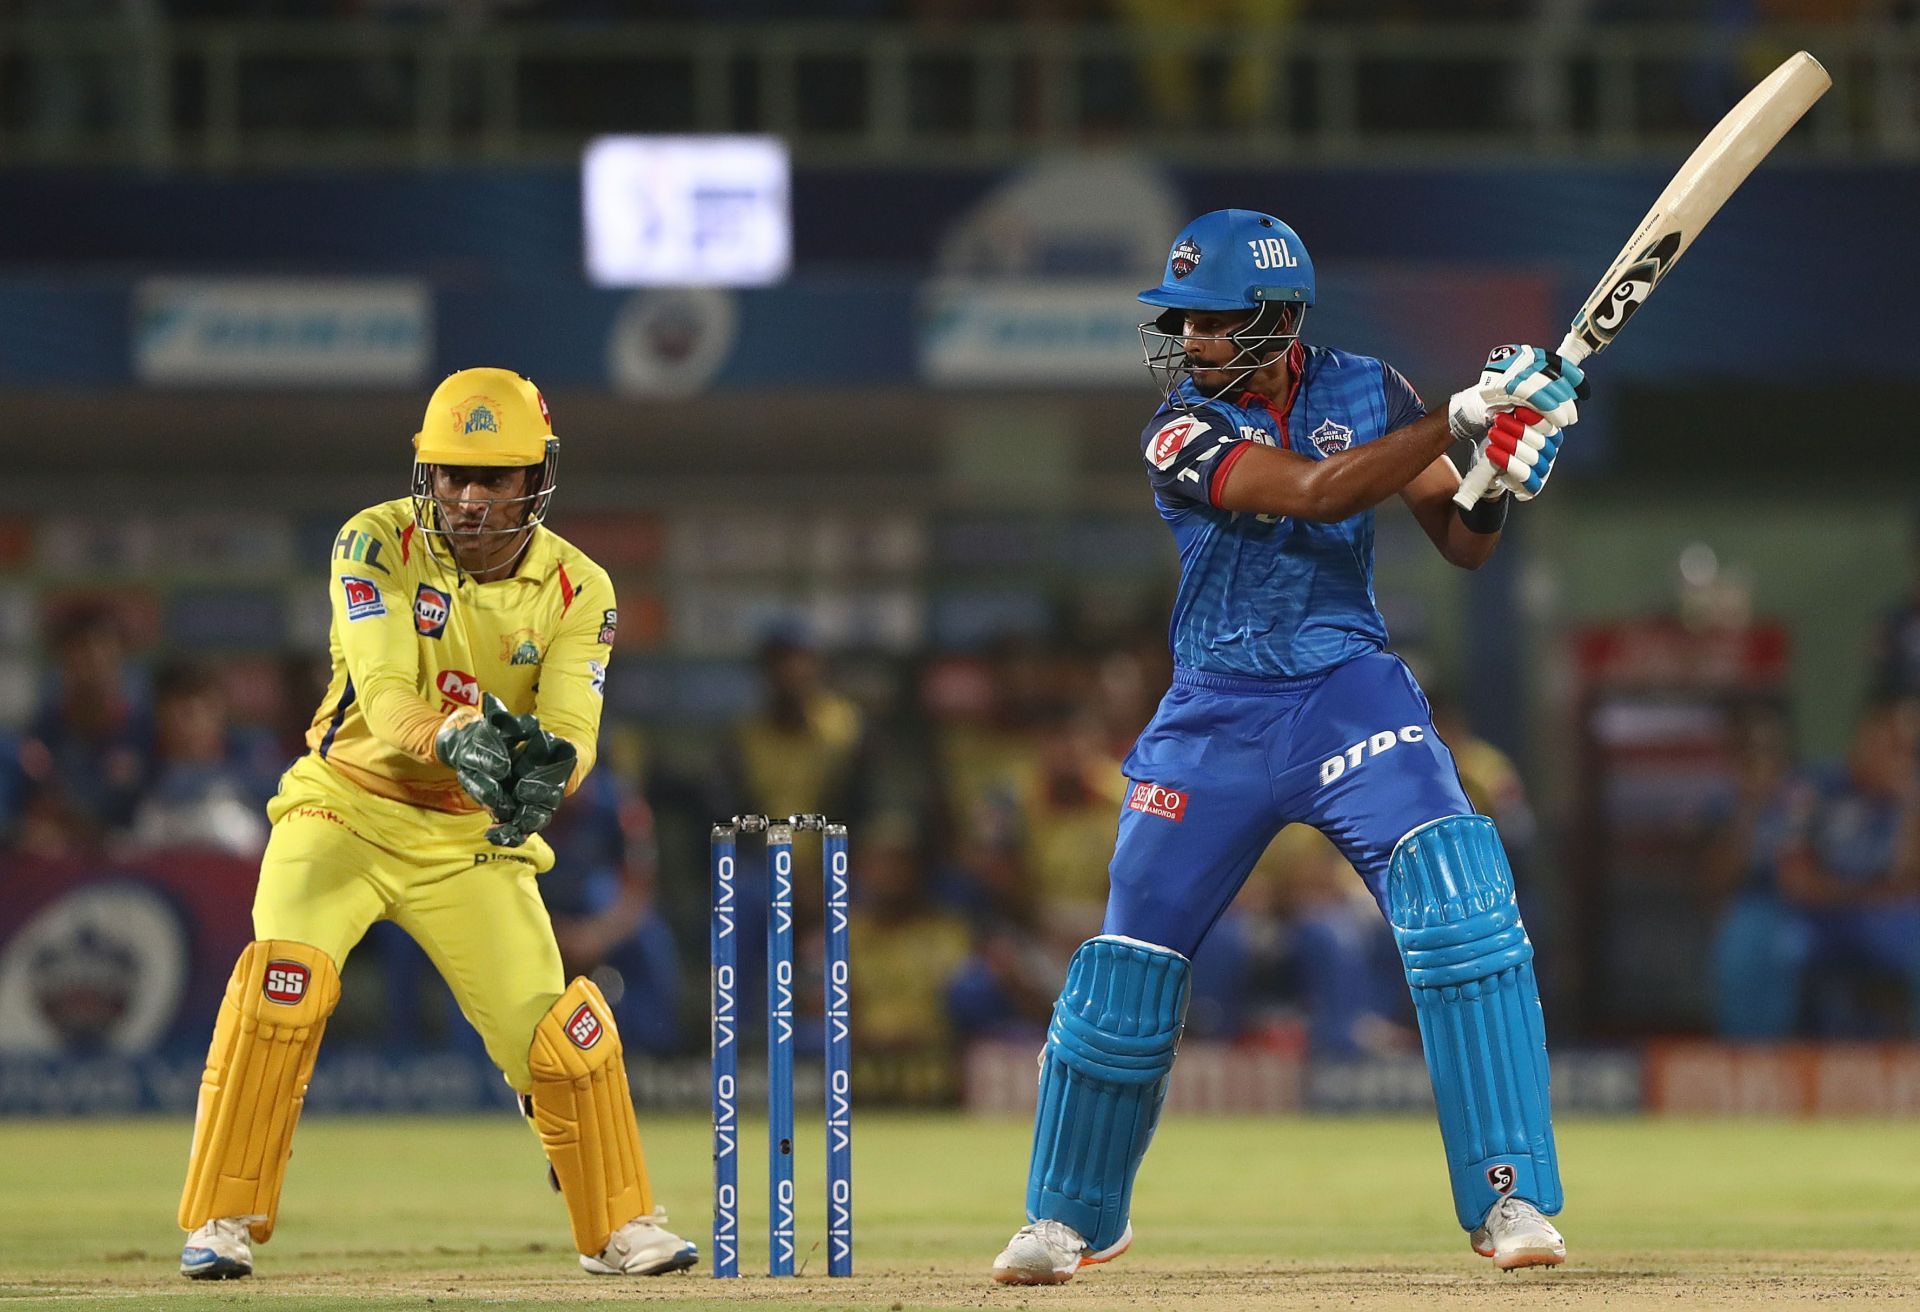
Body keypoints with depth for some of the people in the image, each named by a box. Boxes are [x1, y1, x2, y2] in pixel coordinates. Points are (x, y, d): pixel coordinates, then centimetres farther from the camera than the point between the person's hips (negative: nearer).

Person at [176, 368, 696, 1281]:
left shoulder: (578, 590, -9)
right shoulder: (379, 545, -16)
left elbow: (572, 729, -21)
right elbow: (384, 697, -29)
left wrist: (546, 767, -46)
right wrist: (454, 740, -51)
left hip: (474, 841, 2)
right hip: (347, 807, -2)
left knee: (560, 1030, -5)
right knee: (283, 980, -26)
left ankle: (620, 1228, 19)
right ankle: (219, 1223, -18)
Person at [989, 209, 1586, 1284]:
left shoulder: (1364, 393, -1)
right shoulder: (1184, 435, -11)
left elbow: (1464, 543, 2)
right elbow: (1315, 490, -27)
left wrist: (1502, 473, -20)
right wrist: (1462, 418, -33)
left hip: (1352, 696, 1)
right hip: (1218, 716, -1)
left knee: (1462, 902, -21)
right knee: (1129, 970, 1)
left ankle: (1510, 1196, -16)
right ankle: (1072, 1215, 22)